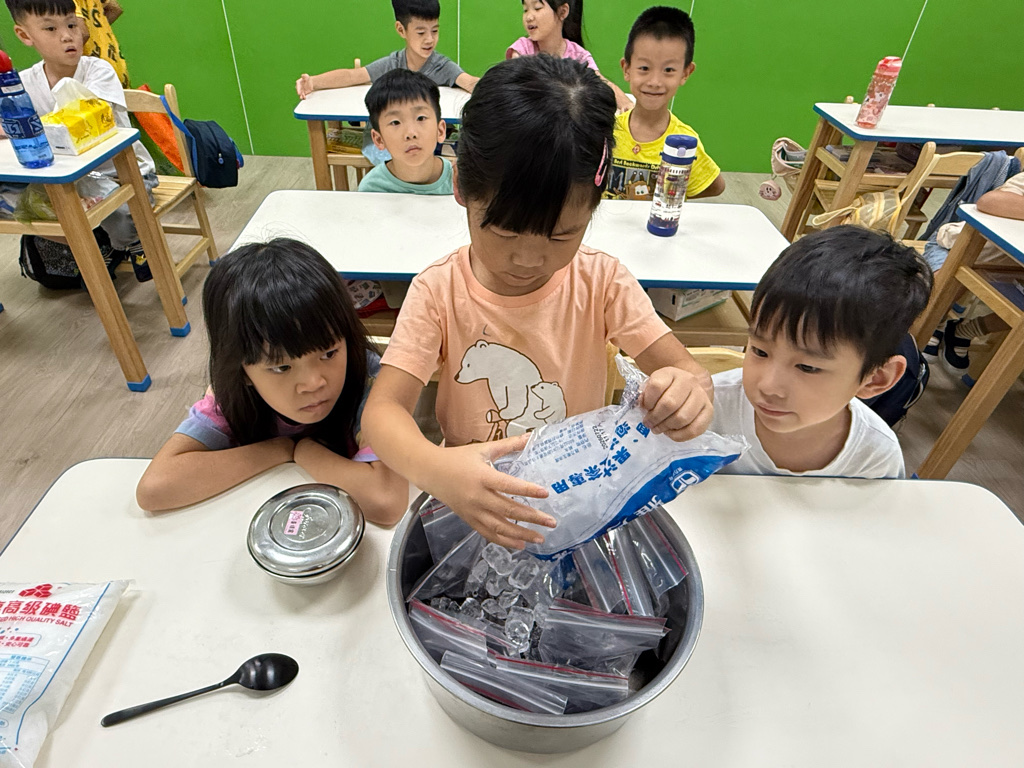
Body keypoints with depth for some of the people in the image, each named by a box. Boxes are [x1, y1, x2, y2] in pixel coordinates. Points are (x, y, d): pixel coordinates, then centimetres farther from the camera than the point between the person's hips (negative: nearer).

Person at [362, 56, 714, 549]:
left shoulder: (601, 281, -7)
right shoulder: (439, 291, -11)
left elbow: (686, 370, -8)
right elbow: (383, 408, -17)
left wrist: (691, 391, -33)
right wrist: (433, 468, -39)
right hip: (472, 504, -2)